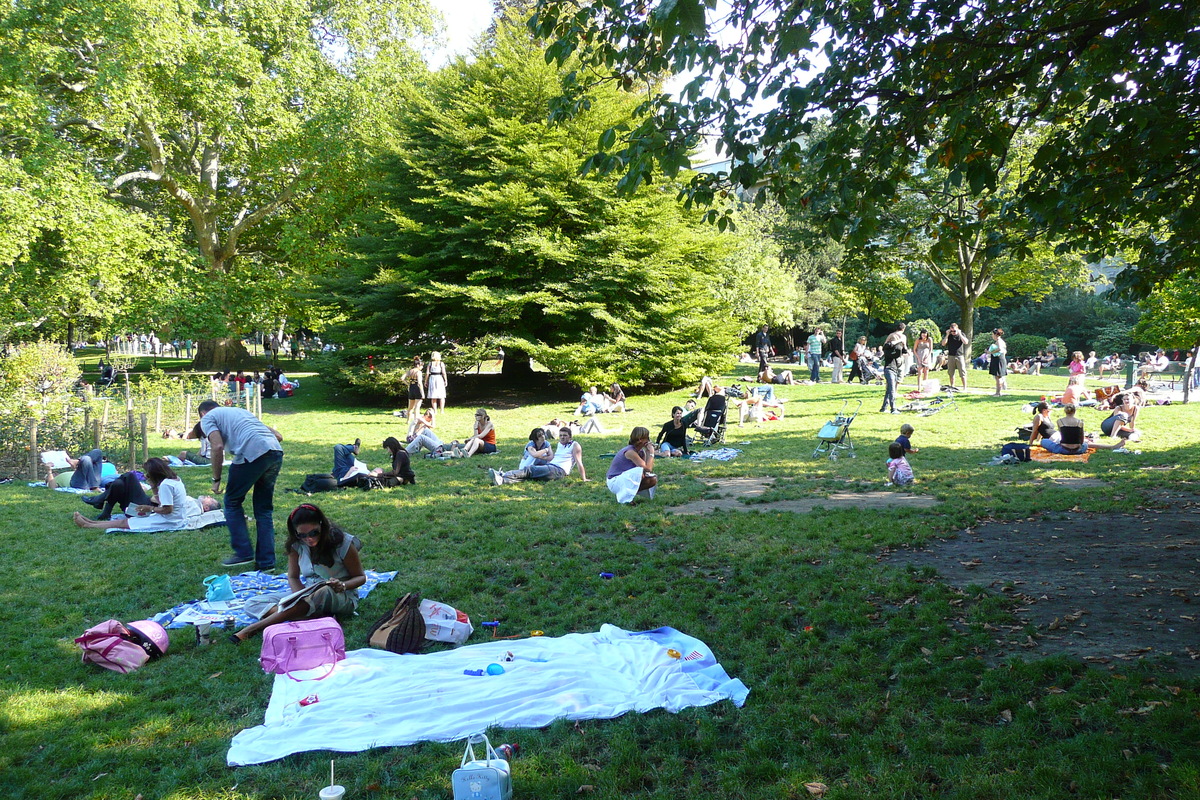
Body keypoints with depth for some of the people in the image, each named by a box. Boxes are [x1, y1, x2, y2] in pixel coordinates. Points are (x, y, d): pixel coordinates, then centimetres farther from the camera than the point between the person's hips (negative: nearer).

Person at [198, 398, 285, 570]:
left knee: (232, 502, 15)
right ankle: (266, 561, 16)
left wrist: (216, 480, 5)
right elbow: (278, 436, 27)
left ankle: (244, 553, 15)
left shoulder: (208, 418, 17)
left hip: (252, 453, -6)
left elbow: (218, 447, -3)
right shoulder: (241, 410, 36)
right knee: (264, 509, 16)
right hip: (277, 452, 6)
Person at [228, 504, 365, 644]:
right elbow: (293, 577, 1)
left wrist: (343, 585, -28)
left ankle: (255, 628, -36)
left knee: (323, 592, -41)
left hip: (343, 598, -4)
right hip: (310, 594, 5)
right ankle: (318, 616, -32)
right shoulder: (296, 545, -5)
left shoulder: (342, 543, -15)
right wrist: (302, 597, -21)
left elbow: (360, 577, -6)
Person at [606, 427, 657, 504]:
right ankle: (625, 497, -18)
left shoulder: (641, 452, 3)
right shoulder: (630, 452, -25)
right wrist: (651, 453, -18)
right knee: (639, 471, -33)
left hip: (625, 480, 9)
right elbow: (648, 469, -29)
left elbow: (649, 469, -4)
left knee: (653, 480, 0)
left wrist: (648, 452, -8)